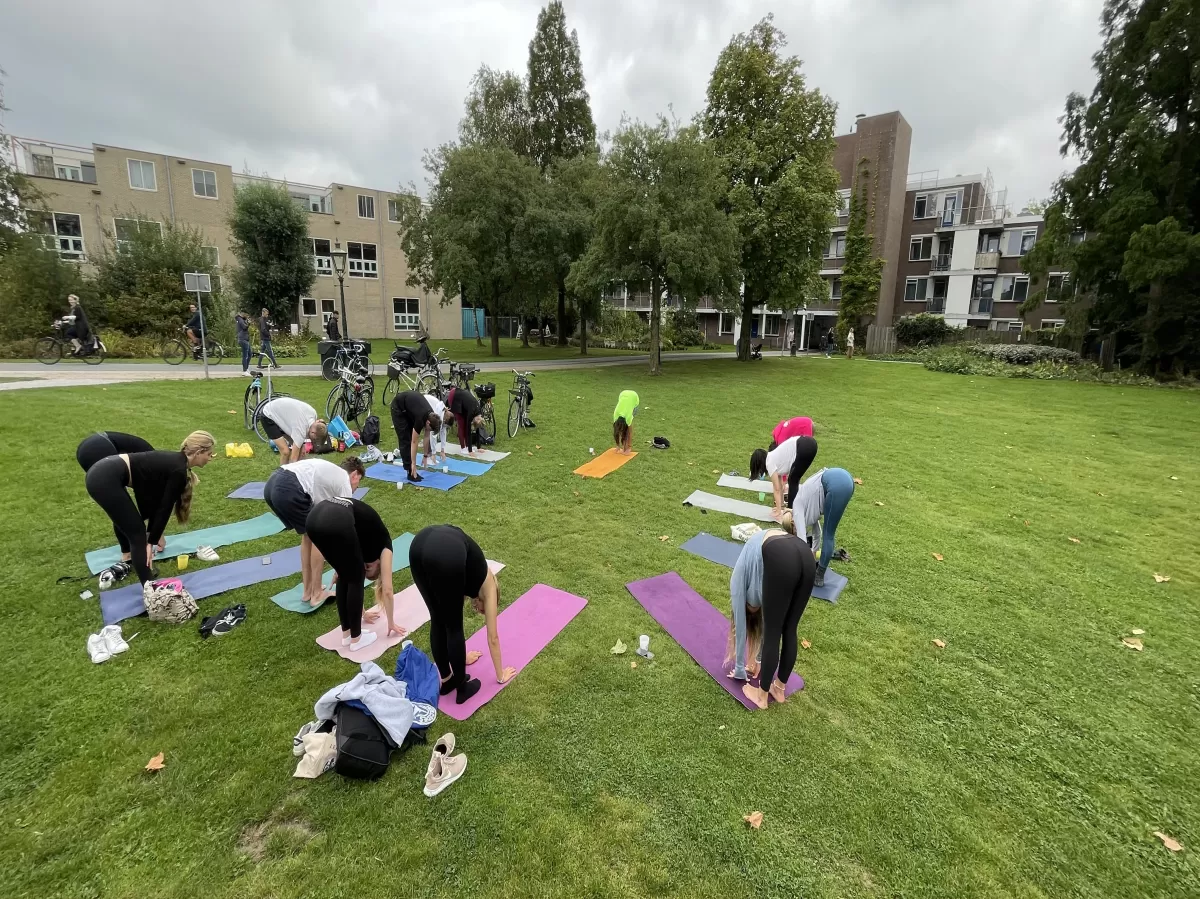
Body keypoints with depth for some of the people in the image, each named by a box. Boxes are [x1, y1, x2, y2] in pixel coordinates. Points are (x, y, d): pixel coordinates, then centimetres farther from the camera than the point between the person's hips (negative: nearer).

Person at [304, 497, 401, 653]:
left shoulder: (366, 546, 39)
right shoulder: (382, 544, 25)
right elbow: (387, 590, 26)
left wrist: (361, 613, 61)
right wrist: (391, 623, 38)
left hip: (313, 517, 7)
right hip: (337, 522, -7)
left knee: (345, 577, 25)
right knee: (355, 580, 15)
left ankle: (346, 634, 35)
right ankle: (356, 639, 26)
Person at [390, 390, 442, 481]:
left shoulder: (431, 416, -14)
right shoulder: (421, 418, -33)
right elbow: (414, 442, -25)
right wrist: (413, 464, -21)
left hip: (408, 407, 7)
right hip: (398, 406, -7)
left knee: (411, 438, 5)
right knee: (405, 440, -9)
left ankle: (412, 472, 9)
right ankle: (410, 472, -4)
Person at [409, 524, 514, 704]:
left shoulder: (474, 582, 41)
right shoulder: (487, 586, 29)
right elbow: (493, 637, 34)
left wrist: (460, 656, 66)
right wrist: (500, 675, 45)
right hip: (446, 554, -6)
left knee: (437, 621, 24)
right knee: (453, 627, 15)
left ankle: (446, 680, 38)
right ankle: (462, 688, 28)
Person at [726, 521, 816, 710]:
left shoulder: (739, 580, 29)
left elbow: (741, 627, 32)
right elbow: (762, 624, 48)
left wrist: (740, 670, 42)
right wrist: (757, 661, 57)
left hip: (781, 560, -5)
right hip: (806, 556, 5)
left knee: (773, 635, 11)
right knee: (790, 630, 22)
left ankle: (762, 696, 27)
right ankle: (780, 689, 37)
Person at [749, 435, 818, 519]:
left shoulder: (770, 463, 1)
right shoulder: (774, 458, 24)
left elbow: (777, 489, 2)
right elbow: (780, 485, 30)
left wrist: (778, 511, 5)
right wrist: (782, 504, 36)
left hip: (804, 448, -8)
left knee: (792, 481, 7)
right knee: (793, 481, 18)